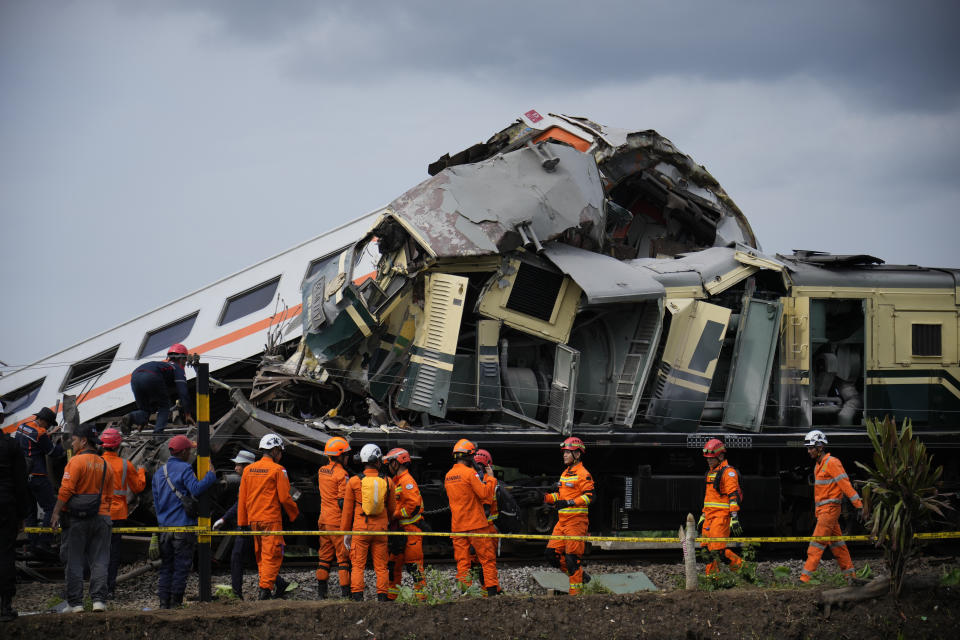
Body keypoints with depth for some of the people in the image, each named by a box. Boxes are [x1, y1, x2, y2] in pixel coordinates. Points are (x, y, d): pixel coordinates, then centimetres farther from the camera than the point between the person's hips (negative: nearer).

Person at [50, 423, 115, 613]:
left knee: (74, 562, 2)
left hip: (77, 519, -4)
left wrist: (56, 513, -9)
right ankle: (99, 599, -5)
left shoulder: (76, 461, -7)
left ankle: (75, 602, 2)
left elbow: (66, 490, -14)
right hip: (101, 518, 4)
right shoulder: (105, 465, 13)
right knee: (99, 561, 5)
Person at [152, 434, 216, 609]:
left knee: (165, 567, 11)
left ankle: (164, 602, 9)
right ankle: (176, 602, 0)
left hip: (164, 527, 6)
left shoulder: (159, 471, 13)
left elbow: (156, 501, 17)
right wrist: (211, 476, -15)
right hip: (183, 527, -6)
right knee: (181, 567, 0)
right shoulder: (184, 469, -9)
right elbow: (196, 489, -25)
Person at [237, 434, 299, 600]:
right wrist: (294, 513, 6)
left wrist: (242, 522, 16)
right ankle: (265, 590, -8)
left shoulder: (248, 470, 9)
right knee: (272, 555, -3)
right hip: (271, 518, -6)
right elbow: (284, 497, -10)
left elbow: (242, 499, 11)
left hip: (253, 519, 6)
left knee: (261, 555, 14)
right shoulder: (278, 470, -8)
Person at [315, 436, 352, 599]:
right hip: (338, 521, -7)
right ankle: (345, 591, -4)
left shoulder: (321, 471, 8)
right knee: (343, 557, -2)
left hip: (324, 519, 7)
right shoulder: (342, 474, -15)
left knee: (324, 556, 12)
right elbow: (343, 502, -17)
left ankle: (321, 591, 12)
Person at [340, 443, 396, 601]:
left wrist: (345, 532, 9)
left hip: (360, 529, -2)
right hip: (380, 529, 2)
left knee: (357, 566, 1)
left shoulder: (354, 481, -4)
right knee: (381, 567, 7)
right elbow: (392, 508, 13)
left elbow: (347, 509, 0)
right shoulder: (387, 482, 0)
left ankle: (357, 597, -5)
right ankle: (382, 597, 6)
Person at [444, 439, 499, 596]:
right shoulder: (470, 473, -12)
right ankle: (493, 589, 0)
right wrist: (490, 477, -3)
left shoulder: (448, 476, 11)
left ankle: (465, 590, 1)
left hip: (457, 526, 6)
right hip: (475, 524, -6)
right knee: (487, 558, 2)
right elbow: (486, 494, -16)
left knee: (462, 560, 5)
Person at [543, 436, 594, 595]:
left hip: (576, 520, -9)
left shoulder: (583, 474, -9)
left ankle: (576, 590, -3)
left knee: (573, 556, -8)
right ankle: (580, 575, 16)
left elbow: (588, 496, -17)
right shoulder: (565, 473, 20)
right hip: (563, 520, 9)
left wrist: (569, 503, -25)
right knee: (552, 553, 5)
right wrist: (548, 498, 8)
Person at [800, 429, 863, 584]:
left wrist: (859, 506, -17)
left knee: (817, 542, -11)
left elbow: (846, 484, -15)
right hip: (822, 509, 9)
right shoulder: (819, 465, 17)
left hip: (830, 508, -9)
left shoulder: (832, 463, -13)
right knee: (836, 543, 11)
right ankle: (850, 574, 16)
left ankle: (805, 577, -14)